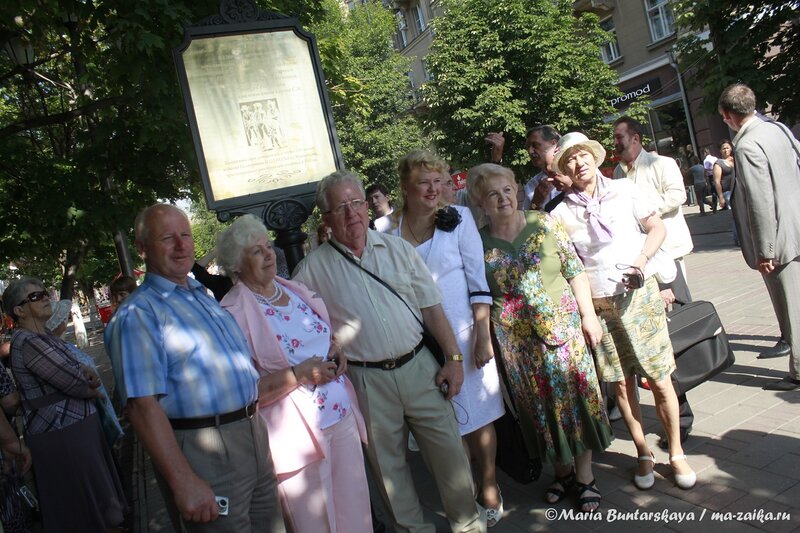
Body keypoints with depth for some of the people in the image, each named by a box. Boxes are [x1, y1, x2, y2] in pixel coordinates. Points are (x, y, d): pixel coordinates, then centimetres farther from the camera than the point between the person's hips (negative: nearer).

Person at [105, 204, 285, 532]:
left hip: (254, 435, 8)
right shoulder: (138, 314, -12)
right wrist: (183, 481, -24)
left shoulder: (207, 297, 14)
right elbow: (142, 405, -20)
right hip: (203, 453, -8)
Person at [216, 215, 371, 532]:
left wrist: (336, 352, 1)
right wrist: (299, 374, -21)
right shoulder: (234, 313, -11)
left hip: (342, 415, 6)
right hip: (296, 432, -6)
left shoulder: (295, 289, 9)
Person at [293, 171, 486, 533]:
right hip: (366, 381, -1)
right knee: (387, 462, 11)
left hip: (418, 365, 2)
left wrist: (454, 358, 0)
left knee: (448, 449, 8)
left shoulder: (397, 248, 4)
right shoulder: (313, 268, -1)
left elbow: (431, 307, 4)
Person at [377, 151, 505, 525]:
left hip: (462, 331, -1)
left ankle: (489, 486, 29)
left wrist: (483, 334, -9)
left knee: (476, 412, 8)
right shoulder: (387, 228, -1)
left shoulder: (458, 218, -4)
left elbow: (478, 280, -4)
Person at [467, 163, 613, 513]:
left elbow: (575, 273, -1)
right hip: (519, 342, 0)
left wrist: (588, 315, -4)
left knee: (577, 397, 7)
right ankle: (562, 470, 34)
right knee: (542, 405, 12)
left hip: (564, 327, 0)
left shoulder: (544, 224, -3)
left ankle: (585, 475, 27)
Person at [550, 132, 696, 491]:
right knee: (621, 383, 8)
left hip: (640, 295, 0)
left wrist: (642, 262, -12)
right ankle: (644, 454, 25)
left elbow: (657, 227, 5)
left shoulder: (624, 190, 2)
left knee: (659, 379, 2)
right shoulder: (562, 212, 0)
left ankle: (676, 454, 19)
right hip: (598, 304, 1)